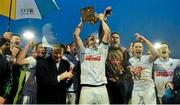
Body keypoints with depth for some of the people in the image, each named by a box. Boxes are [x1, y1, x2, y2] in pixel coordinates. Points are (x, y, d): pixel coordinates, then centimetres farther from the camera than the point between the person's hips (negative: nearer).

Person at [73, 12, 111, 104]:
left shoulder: (102, 49, 16)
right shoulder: (83, 51, 15)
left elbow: (107, 32, 6)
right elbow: (76, 34, 5)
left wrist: (101, 19, 18)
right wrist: (82, 22, 16)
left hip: (101, 87, 1)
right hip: (86, 88, -1)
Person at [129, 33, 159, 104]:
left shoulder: (147, 58, -1)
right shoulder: (130, 60, 8)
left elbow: (156, 54, -22)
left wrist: (145, 41, -22)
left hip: (148, 88, -2)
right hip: (136, 89, 2)